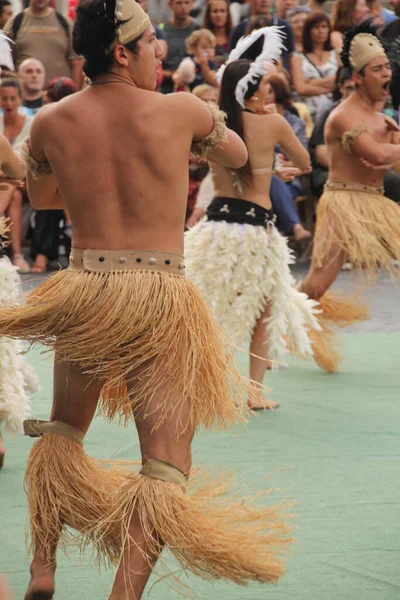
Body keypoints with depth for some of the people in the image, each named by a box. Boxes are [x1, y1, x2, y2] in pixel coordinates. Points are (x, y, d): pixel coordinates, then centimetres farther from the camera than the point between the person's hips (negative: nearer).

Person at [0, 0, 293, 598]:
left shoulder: (51, 123, 2)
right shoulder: (182, 110, -4)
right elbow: (238, 155, 17)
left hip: (83, 293, 3)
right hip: (161, 301, -3)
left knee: (61, 437, 27)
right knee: (164, 469, -1)